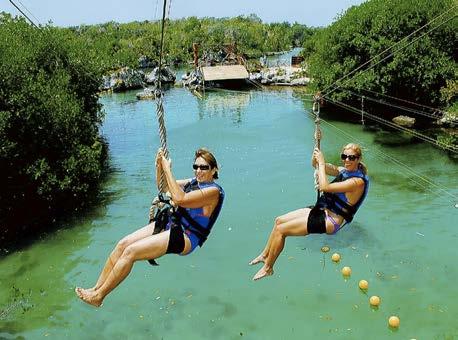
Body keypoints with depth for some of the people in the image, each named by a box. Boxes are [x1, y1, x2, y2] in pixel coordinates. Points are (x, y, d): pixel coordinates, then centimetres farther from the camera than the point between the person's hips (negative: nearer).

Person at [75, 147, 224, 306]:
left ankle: (98, 296, -5)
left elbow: (180, 199, -27)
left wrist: (167, 169, -21)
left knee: (130, 251, -18)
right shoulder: (194, 182, 13)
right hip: (170, 223, 9)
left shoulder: (213, 191, -14)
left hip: (185, 237, -9)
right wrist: (159, 166, 2)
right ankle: (96, 288, 4)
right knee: (123, 244, -5)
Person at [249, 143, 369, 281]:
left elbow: (324, 187, -30)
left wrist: (322, 163, -20)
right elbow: (315, 164, 10)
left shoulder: (357, 181, -21)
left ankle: (268, 268, 4)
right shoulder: (345, 171, 7)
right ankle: (265, 255, 23)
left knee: (281, 229, -13)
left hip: (331, 221, -9)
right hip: (321, 209, 10)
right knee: (279, 220, 8)